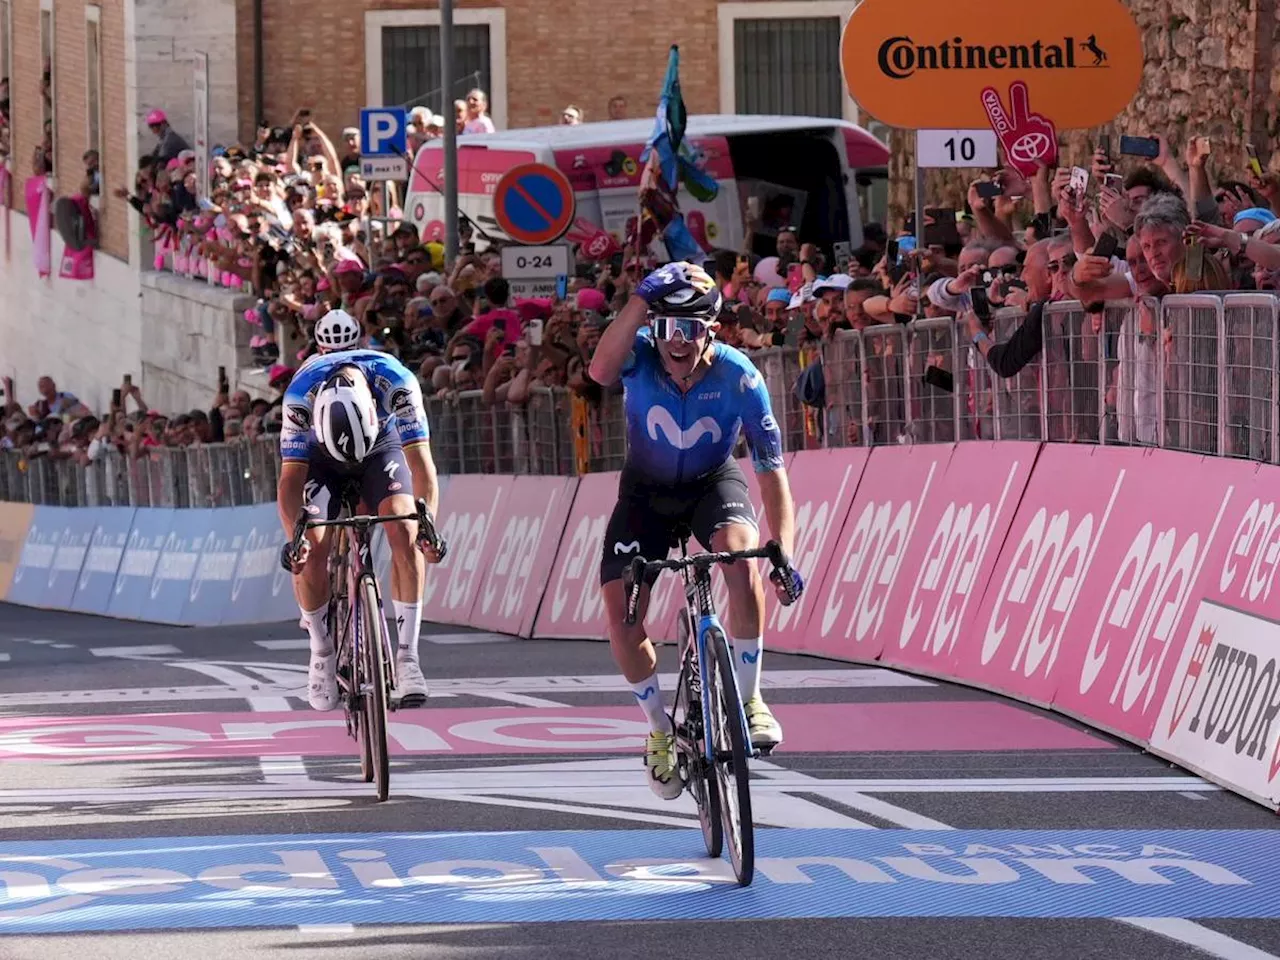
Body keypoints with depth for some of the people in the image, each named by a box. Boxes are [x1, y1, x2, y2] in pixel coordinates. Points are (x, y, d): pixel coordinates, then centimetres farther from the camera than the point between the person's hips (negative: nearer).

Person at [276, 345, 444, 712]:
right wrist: (294, 537, -47)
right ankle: (322, 653, 1)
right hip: (320, 455, 0)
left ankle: (407, 655, -19)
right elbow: (291, 477, -33)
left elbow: (421, 463, -36)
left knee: (403, 528, -23)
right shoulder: (301, 393, -37)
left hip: (382, 445, 0)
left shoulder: (397, 382, -37)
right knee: (311, 548, -20)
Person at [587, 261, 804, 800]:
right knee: (620, 618, -13)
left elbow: (771, 471, -24)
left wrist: (784, 553, -36)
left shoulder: (738, 377, -27)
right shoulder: (641, 354, -25)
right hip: (646, 490, 1)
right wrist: (642, 300, -54)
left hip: (713, 483, -1)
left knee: (740, 551, -34)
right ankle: (660, 730, 13)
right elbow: (601, 371, -51)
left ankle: (749, 700, -19)